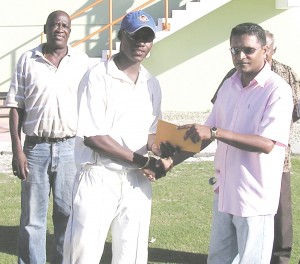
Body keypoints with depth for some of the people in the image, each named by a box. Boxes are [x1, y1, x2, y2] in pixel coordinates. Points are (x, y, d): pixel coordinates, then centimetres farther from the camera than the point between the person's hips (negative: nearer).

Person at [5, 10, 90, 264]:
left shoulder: (82, 61, 4)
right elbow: (16, 106, 4)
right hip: (35, 147, 0)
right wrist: (17, 150, -3)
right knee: (32, 216, 4)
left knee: (68, 214, 6)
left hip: (71, 147, 0)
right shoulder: (27, 60, 3)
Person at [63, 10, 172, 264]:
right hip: (98, 178, -5)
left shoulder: (152, 84, 10)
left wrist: (160, 157, -6)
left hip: (138, 181, 6)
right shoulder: (97, 77, -9)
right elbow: (92, 136, -15)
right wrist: (143, 161, -15)